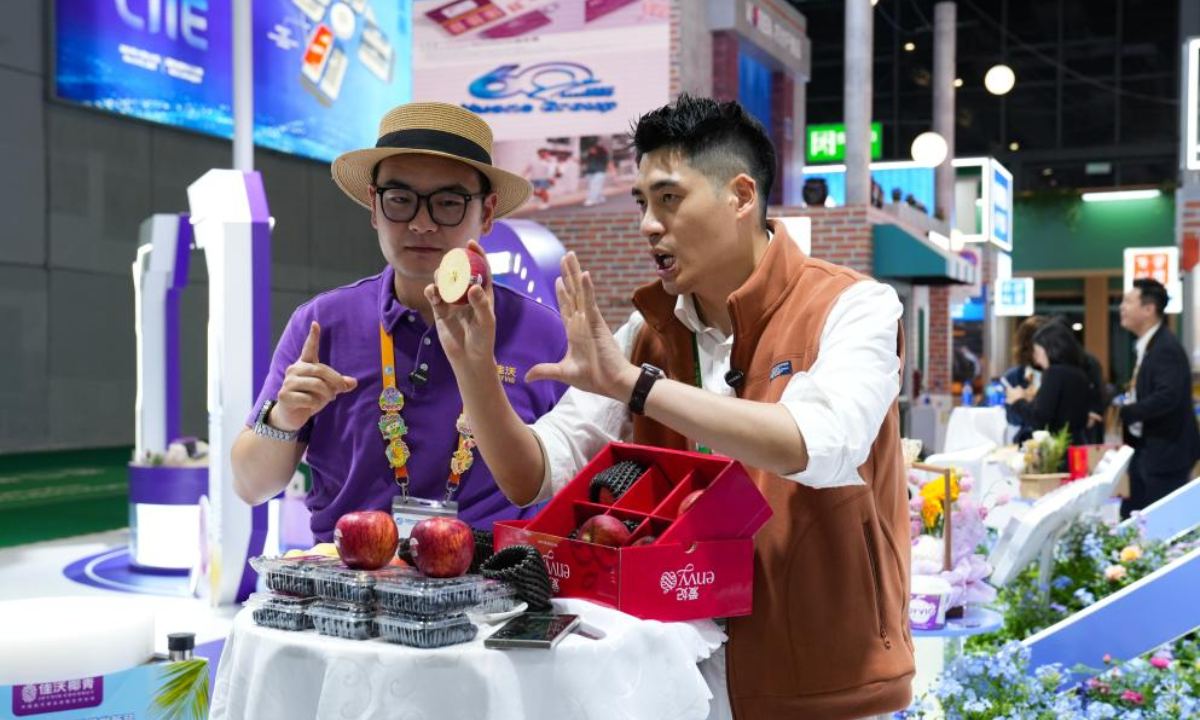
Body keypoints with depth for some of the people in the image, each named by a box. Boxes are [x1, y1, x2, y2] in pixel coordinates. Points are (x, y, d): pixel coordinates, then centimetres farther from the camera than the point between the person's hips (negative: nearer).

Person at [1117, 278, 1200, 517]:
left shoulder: (1167, 348, -19)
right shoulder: (1146, 346, 11)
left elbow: (1167, 396, -31)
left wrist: (1123, 413, -22)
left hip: (1165, 452, -10)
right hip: (1144, 448, 10)